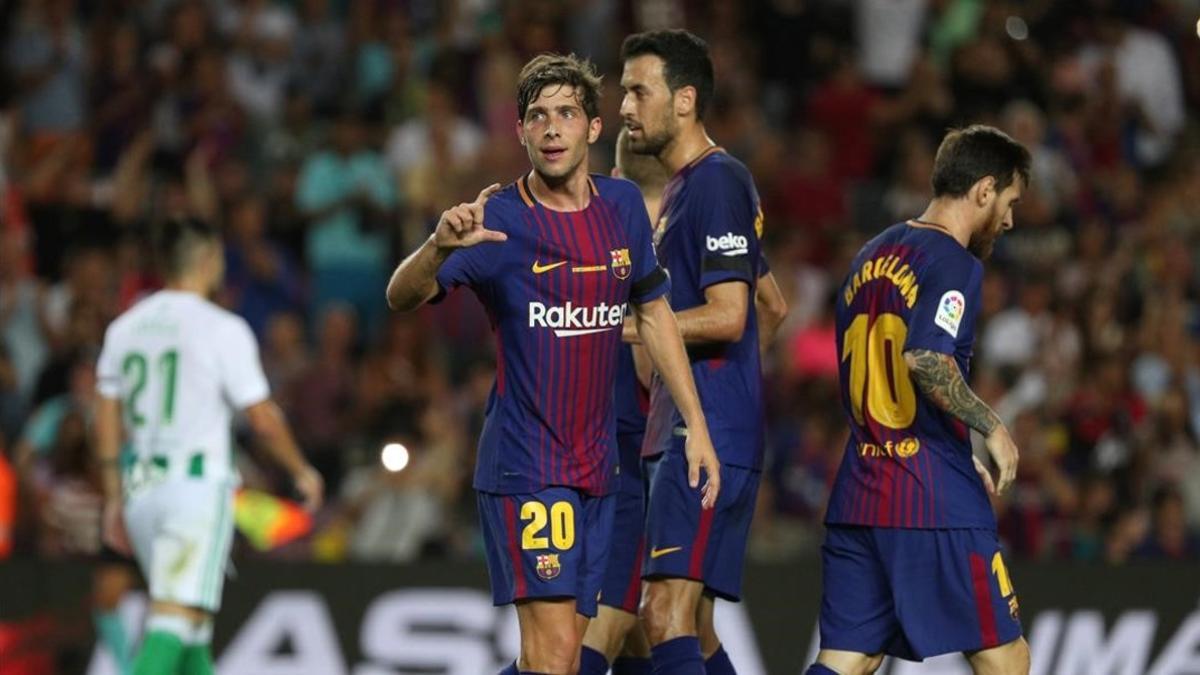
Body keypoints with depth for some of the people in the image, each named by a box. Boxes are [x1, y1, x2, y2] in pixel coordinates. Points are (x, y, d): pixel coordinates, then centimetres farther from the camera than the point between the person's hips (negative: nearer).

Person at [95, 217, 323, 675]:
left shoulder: (125, 328, 10)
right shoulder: (223, 329, -8)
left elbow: (107, 425, 12)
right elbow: (263, 419, -6)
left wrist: (114, 499, 19)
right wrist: (302, 472, 9)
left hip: (141, 489, 7)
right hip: (198, 483, -7)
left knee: (192, 619, 17)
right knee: (175, 619, -14)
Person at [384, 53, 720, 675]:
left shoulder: (623, 206, 6)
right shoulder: (497, 219, -10)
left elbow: (653, 314, 18)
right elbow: (402, 297, -21)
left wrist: (696, 426, 15)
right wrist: (440, 245, -43)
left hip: (597, 464, 6)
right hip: (524, 465, -6)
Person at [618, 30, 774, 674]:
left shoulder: (717, 182, -11)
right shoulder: (682, 187, 20)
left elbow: (726, 317, -19)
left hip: (709, 433, -11)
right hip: (681, 430, 11)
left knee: (667, 615, -19)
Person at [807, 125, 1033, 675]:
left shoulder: (871, 257, 17)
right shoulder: (953, 263, -9)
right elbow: (925, 359, -26)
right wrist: (992, 428, -13)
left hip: (856, 498, 8)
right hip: (937, 505, -8)